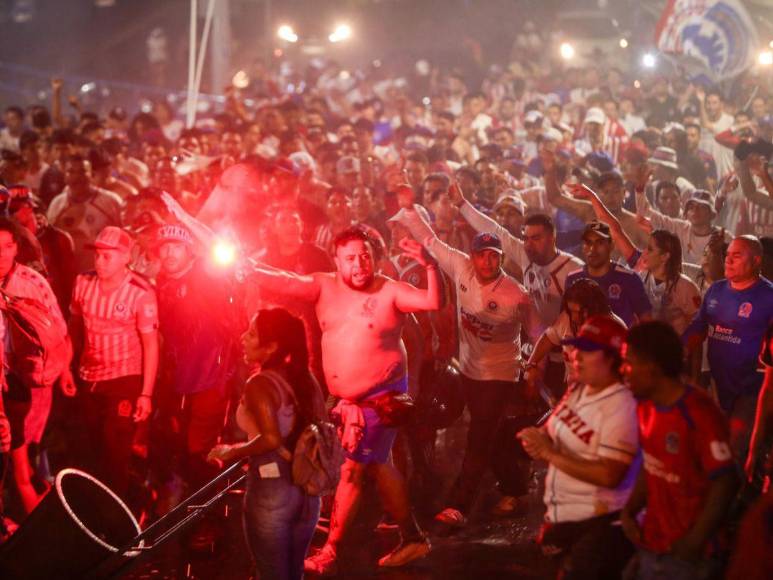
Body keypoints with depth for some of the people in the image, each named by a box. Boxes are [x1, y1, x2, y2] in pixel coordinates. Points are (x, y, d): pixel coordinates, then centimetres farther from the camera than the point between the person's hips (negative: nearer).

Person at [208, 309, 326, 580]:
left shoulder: (259, 384, -16)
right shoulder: (306, 379, 5)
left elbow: (271, 439, -28)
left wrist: (232, 452, -14)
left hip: (270, 490, -7)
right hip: (307, 490, 7)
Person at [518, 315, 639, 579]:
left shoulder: (622, 407, -21)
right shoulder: (577, 390, 6)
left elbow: (609, 476, -27)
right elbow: (555, 432, 18)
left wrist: (550, 453, -24)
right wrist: (538, 440, -7)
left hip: (597, 525, -9)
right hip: (561, 517, 9)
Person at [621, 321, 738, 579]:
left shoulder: (699, 414, -20)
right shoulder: (647, 407, 7)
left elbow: (724, 482, -20)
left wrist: (695, 542, -18)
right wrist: (630, 510, 1)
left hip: (684, 553, -8)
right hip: (650, 546, 8)